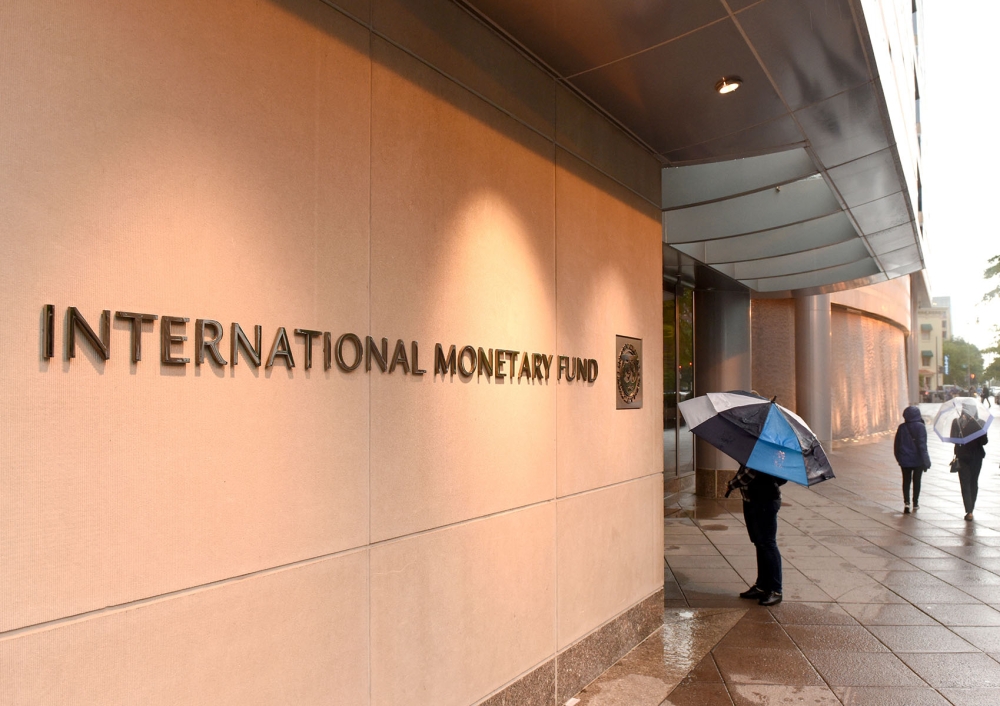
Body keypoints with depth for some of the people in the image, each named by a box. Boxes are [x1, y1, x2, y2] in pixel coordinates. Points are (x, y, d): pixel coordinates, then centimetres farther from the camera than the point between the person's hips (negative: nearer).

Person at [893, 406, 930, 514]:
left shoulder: (902, 427, -2)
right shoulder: (920, 427, -11)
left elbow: (896, 444, 3)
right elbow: (922, 444, -13)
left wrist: (898, 458, 15)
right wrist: (925, 460, -9)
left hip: (905, 460, 1)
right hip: (917, 459, -1)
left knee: (906, 481, 8)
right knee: (917, 481, 13)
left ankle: (906, 502, -8)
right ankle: (915, 503, 21)